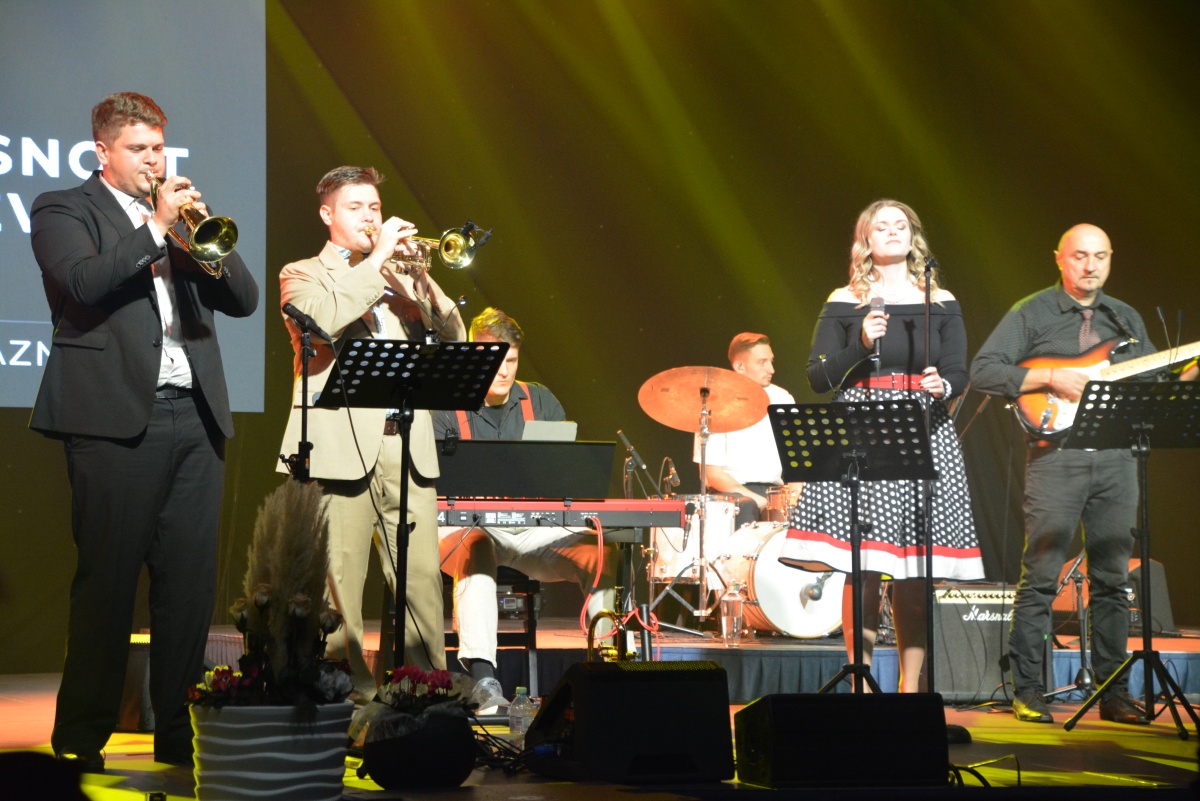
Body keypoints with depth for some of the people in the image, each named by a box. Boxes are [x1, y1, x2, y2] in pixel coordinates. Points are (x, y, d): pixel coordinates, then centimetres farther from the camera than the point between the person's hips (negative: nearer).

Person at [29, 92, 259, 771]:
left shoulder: (184, 214, 22)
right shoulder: (63, 211, 7)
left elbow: (244, 299, 14)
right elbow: (83, 283, -13)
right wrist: (157, 227, -11)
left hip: (195, 417, 5)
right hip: (117, 414, -5)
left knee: (191, 582, 3)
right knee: (108, 581, -3)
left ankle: (178, 733, 11)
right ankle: (81, 738, 5)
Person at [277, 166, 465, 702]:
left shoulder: (399, 275, 24)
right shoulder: (303, 275, 11)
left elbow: (453, 334, 11)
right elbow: (321, 320, -13)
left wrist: (412, 271, -1)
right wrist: (375, 260, -10)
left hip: (408, 443, 4)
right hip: (342, 443, -4)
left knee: (422, 577, -1)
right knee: (339, 580, -4)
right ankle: (350, 688, 3)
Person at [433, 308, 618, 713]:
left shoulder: (540, 401, 12)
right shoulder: (447, 410, 2)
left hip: (539, 529, 3)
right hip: (470, 526, -3)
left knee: (602, 553, -26)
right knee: (475, 553, -41)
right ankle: (483, 677, -44)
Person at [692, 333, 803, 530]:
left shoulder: (783, 400, 8)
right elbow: (712, 473, -8)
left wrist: (794, 492, -10)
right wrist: (756, 499, -18)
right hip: (732, 492, -4)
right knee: (745, 507, -36)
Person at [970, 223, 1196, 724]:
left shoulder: (1127, 320, 18)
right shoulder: (1031, 314, 2)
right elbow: (982, 371, -6)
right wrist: (1050, 378, -14)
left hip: (1117, 460, 5)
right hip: (1055, 457, -4)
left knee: (1112, 580, 6)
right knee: (1041, 577, -5)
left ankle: (1112, 692, 13)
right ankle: (1027, 691, 2)